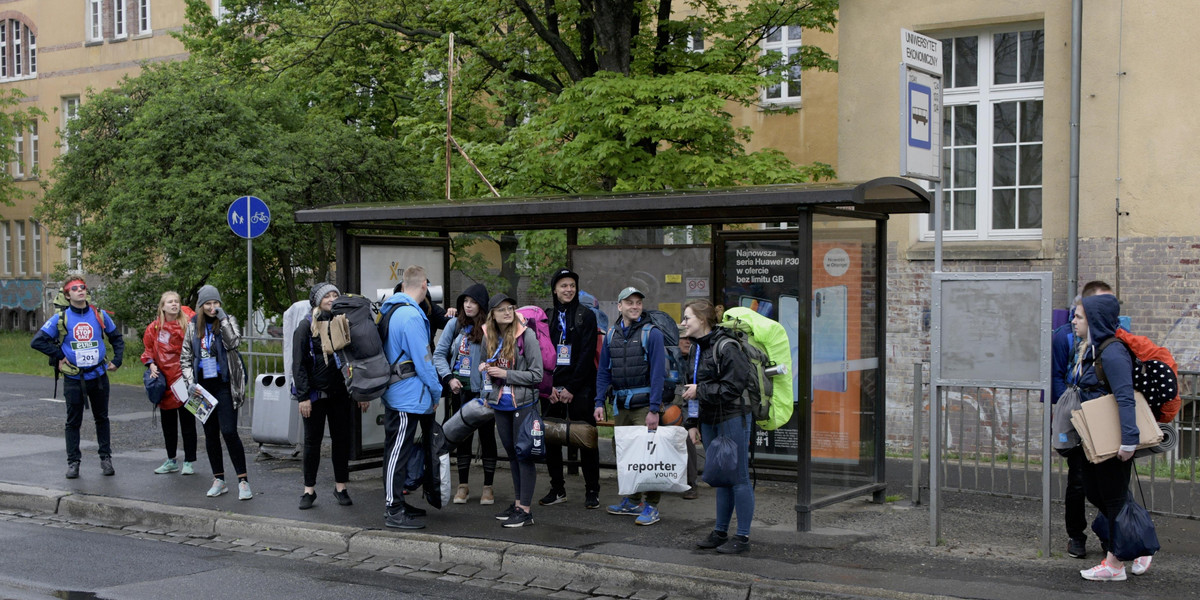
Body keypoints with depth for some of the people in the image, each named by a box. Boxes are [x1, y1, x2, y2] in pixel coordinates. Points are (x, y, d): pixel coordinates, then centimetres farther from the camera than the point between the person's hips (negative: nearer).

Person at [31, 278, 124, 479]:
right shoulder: (61, 319, -5)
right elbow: (37, 341, -4)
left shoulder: (100, 315, 2)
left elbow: (116, 338, 15)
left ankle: (106, 458, 18)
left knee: (102, 418, 10)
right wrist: (59, 356, -6)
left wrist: (117, 360, 4)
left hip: (99, 376, 2)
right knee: (73, 422, 4)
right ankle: (73, 462, 11)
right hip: (73, 379, -2)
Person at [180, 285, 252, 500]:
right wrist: (190, 382, -1)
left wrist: (223, 319, -20)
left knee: (229, 432, -13)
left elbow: (233, 343, -19)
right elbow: (185, 357, 11)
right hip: (203, 386, 4)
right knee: (210, 434, 8)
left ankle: (243, 481, -9)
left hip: (224, 385, -4)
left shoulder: (228, 321, 0)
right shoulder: (193, 326, 9)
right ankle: (219, 480, 17)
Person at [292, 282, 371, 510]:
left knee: (342, 439, 5)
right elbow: (298, 364, -6)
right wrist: (303, 396, -13)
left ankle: (340, 487, 16)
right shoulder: (307, 326, -2)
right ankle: (309, 490, 13)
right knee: (313, 441, 4)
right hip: (315, 394, -3)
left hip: (341, 393, 3)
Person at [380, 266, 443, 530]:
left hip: (394, 394, 10)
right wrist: (436, 391, -5)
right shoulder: (412, 316, -19)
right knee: (398, 451, -5)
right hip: (408, 396, -10)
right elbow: (423, 360, -18)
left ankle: (395, 504, 25)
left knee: (396, 451, 16)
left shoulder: (390, 311, 12)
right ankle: (394, 512, -1)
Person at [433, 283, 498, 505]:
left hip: (483, 391, -3)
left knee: (487, 436, 5)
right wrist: (449, 378, -6)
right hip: (460, 390, 3)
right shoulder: (455, 325, 2)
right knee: (463, 437, 12)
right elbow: (439, 353, 4)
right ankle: (463, 485, 22)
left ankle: (488, 487, 16)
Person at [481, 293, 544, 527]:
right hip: (500, 404, 6)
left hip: (523, 403, -6)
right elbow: (485, 362, 23)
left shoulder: (526, 335, -13)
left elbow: (536, 375, -13)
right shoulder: (489, 336, 4)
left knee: (524, 454, -3)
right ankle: (517, 503, 26)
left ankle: (526, 511, 1)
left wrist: (505, 374, -16)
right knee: (511, 453, 15)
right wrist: (485, 368, 0)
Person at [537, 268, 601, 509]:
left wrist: (571, 388, -12)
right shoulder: (546, 317, 11)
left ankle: (592, 491, 5)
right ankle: (557, 489, 16)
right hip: (552, 388, 4)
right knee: (550, 439, 5)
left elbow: (587, 354, -7)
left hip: (580, 389, -4)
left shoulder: (586, 315, -1)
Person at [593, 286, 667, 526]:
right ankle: (633, 501, 23)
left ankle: (651, 506, -1)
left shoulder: (651, 333, -6)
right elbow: (603, 371, 15)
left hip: (644, 404, -6)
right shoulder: (612, 335, 10)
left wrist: (654, 409, -15)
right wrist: (599, 402, 5)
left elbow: (658, 373, -10)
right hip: (620, 404, 6)